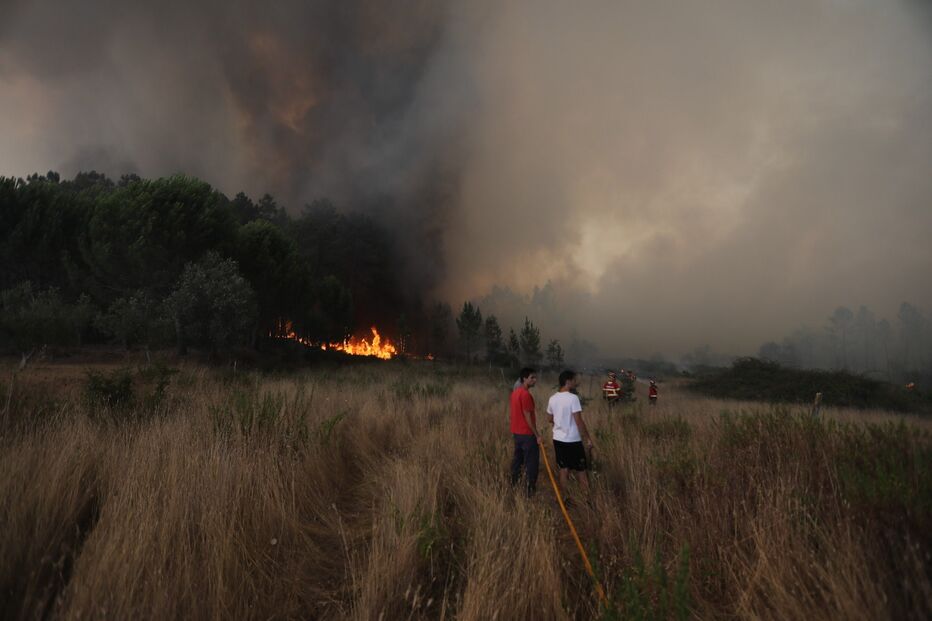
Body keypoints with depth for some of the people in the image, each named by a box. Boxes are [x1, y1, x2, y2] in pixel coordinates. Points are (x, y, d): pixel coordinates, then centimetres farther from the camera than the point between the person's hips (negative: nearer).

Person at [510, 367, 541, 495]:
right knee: (532, 462, -1)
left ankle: (514, 485, 24)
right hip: (527, 433, -9)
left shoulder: (515, 392, 9)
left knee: (518, 459, 17)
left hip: (517, 432, 9)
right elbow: (527, 416, -21)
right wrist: (537, 435, -16)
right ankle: (530, 489, 3)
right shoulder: (526, 394, -20)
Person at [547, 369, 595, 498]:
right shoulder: (573, 398, -18)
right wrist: (588, 438, -10)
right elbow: (579, 421, -19)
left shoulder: (552, 399, 3)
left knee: (563, 469, 13)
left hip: (558, 439, 6)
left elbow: (550, 419, 14)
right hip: (572, 440, -6)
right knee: (581, 470, 6)